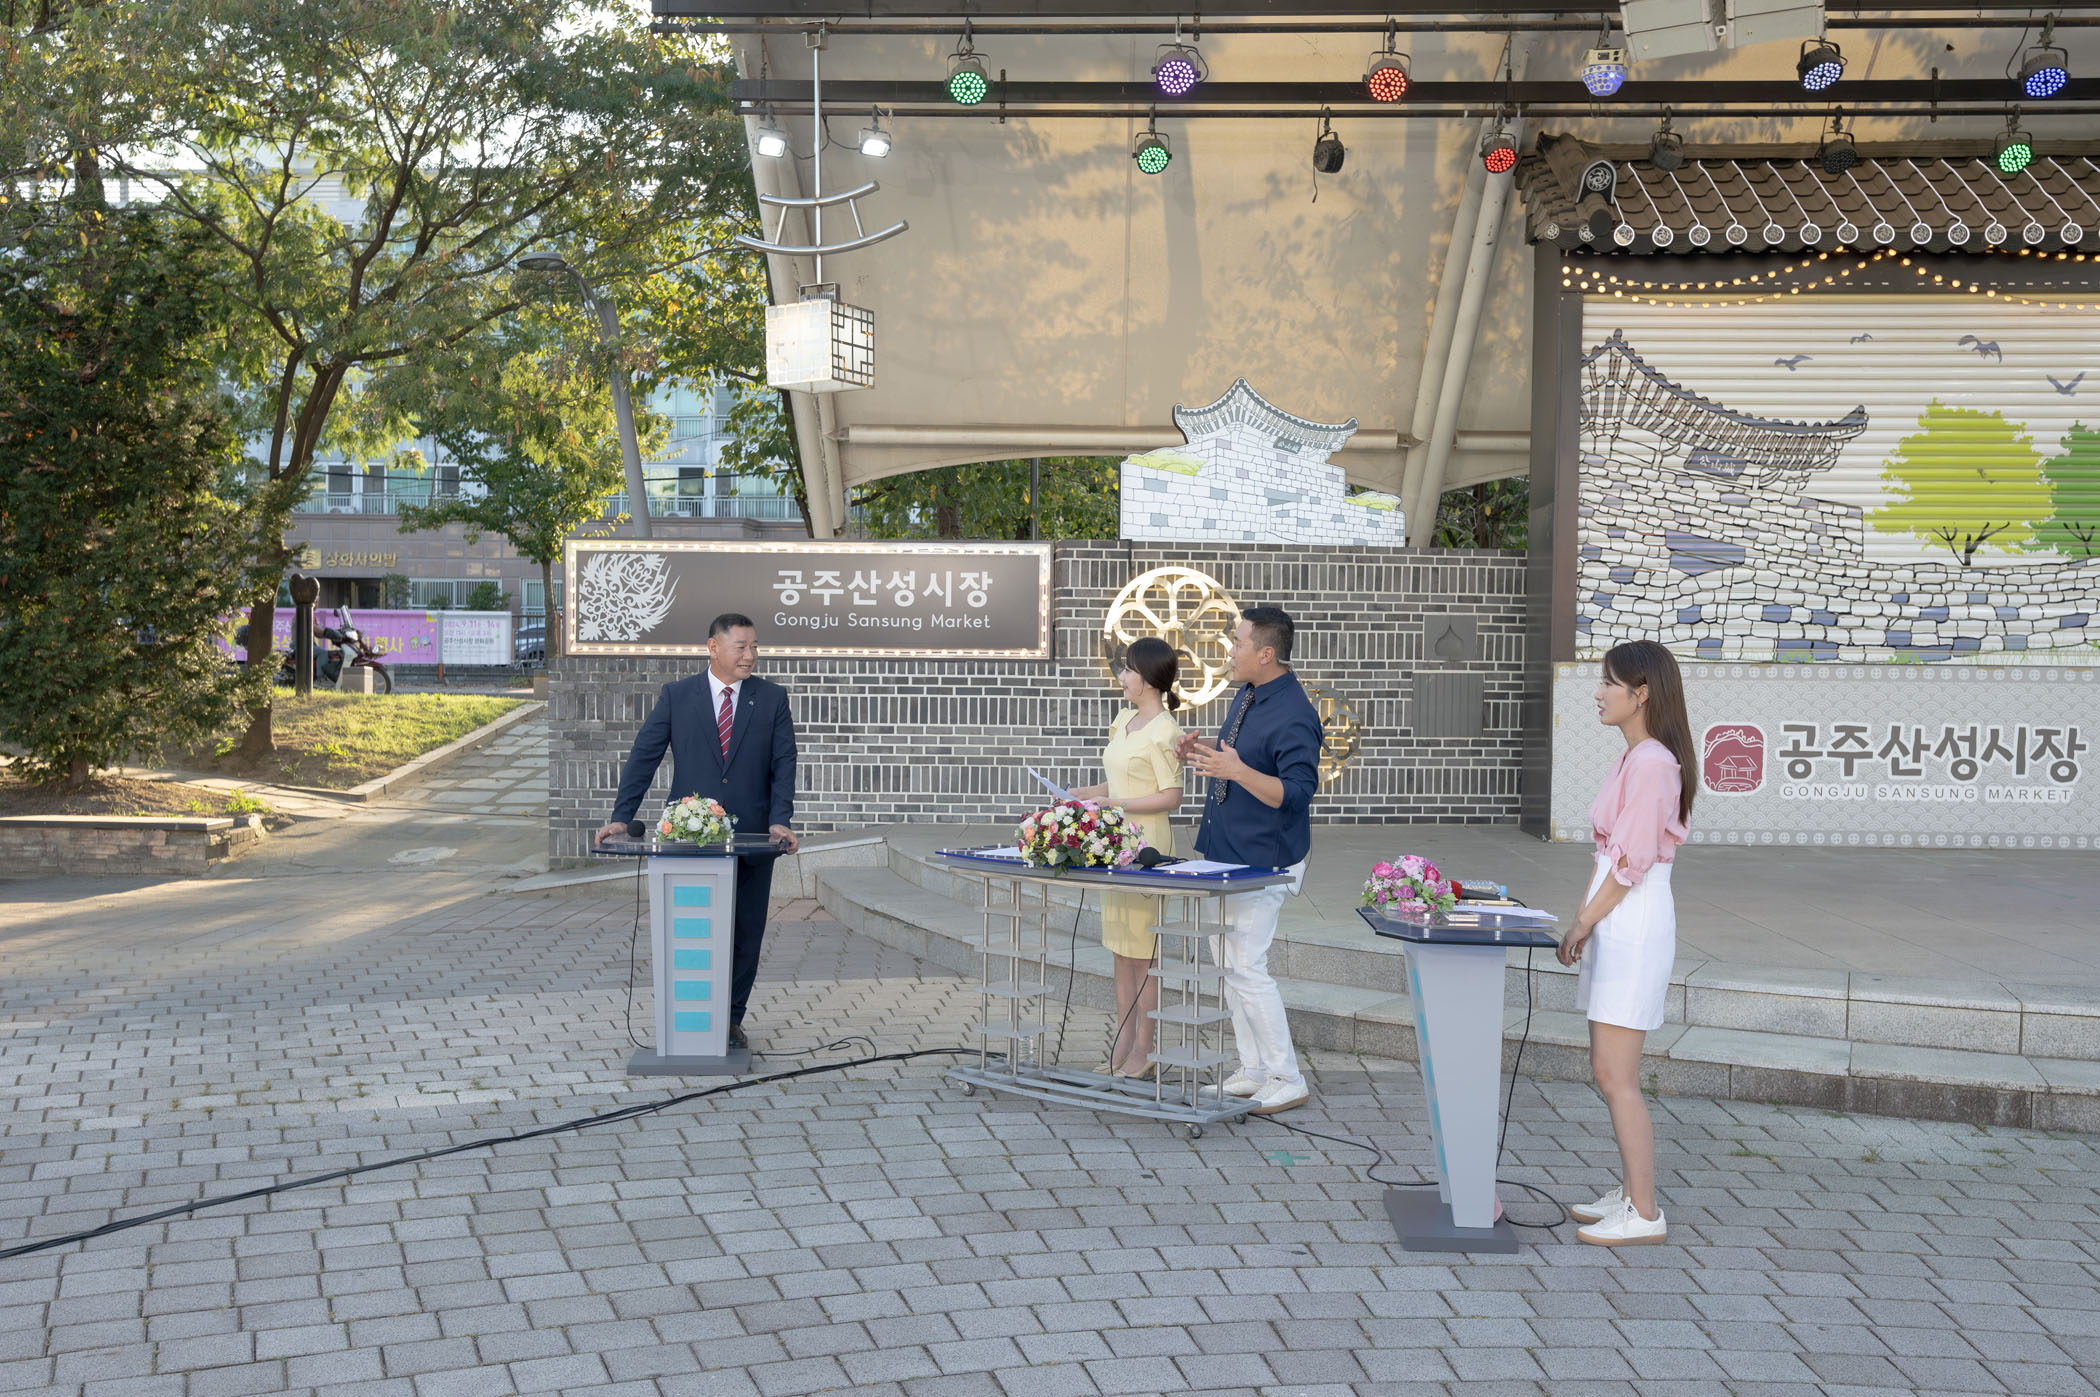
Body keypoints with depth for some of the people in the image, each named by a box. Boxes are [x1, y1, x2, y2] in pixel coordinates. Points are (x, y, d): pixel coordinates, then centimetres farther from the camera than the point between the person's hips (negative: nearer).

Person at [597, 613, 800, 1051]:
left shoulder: (772, 698, 4)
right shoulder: (676, 695, 2)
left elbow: (784, 763, -1)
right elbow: (644, 756, 0)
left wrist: (781, 821, -14)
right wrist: (620, 817, -9)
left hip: (752, 837, 1)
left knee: (746, 933, 7)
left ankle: (731, 1019, 18)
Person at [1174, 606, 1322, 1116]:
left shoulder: (1294, 715, -21)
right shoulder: (1247, 695, 9)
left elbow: (1297, 793, -25)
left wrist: (1237, 770, -36)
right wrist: (1205, 753, 5)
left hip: (1263, 861, -10)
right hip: (1226, 853, 10)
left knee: (1247, 968, -8)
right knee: (1228, 962, 14)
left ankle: (1287, 1081, 2)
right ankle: (1254, 1071, 23)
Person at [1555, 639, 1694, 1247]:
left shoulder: (1652, 763, -17)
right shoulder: (1632, 759, 14)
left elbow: (1632, 863, -18)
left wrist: (1584, 923, -10)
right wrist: (1582, 923, 14)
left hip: (1636, 923, -10)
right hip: (1616, 924, 10)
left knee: (1616, 1077, -6)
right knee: (1610, 1071, 14)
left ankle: (1644, 1214, 1)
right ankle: (1630, 1192, 23)